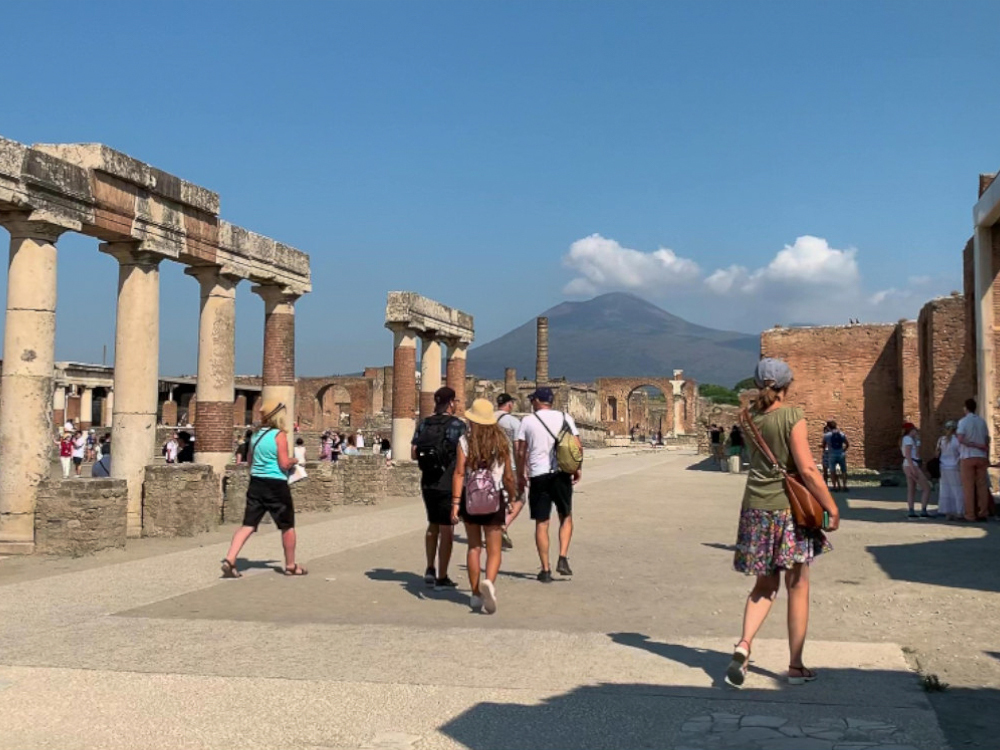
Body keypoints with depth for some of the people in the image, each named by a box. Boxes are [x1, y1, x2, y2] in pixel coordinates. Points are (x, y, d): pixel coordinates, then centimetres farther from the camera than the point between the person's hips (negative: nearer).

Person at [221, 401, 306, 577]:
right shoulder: (279, 435, -11)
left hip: (256, 483, 6)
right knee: (287, 526, 10)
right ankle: (291, 566, 20)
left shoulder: (256, 435, 9)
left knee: (248, 525, 5)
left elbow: (249, 461, 17)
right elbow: (284, 464, -14)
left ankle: (229, 560, -10)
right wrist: (293, 460, 5)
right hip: (276, 485, -6)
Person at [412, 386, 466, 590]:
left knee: (433, 525, 22)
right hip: (449, 484, -5)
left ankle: (430, 569, 20)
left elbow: (413, 454, 3)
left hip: (428, 483, 5)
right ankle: (442, 578, 6)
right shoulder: (457, 425, -11)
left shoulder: (423, 424, 5)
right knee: (446, 529, 2)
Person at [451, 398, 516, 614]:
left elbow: (459, 473, -12)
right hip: (494, 499, 0)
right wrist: (513, 498, 19)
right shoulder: (501, 442, -1)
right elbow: (508, 476, 2)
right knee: (494, 550, 3)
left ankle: (476, 594, 18)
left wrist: (455, 503, -12)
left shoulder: (465, 441, -4)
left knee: (474, 547, 14)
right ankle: (489, 581, -24)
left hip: (470, 498, 1)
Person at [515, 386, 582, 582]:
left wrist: (520, 476, 10)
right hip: (562, 473, 1)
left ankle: (545, 570, 6)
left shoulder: (528, 421, 1)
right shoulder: (565, 418, 5)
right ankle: (563, 559, 0)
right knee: (566, 517, 17)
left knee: (541, 523, 5)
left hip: (538, 475, -1)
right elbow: (578, 447, 2)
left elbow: (521, 452, 1)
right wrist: (577, 469, 15)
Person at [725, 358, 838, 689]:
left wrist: (764, 394, 17)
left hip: (756, 507, 5)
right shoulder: (792, 417, -12)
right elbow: (807, 469, -15)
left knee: (765, 585, 17)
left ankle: (744, 644, -4)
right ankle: (796, 666, 15)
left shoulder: (751, 416, 2)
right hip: (789, 507, -4)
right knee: (797, 588, 9)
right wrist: (832, 507, -8)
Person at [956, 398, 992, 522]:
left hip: (968, 457, -4)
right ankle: (983, 513, 5)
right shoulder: (982, 421, 8)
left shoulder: (963, 421, -5)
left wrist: (976, 445, -10)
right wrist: (987, 457, 15)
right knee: (982, 485, 6)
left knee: (968, 487, -2)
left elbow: (961, 440, -17)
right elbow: (987, 441, 9)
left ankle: (970, 515, -4)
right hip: (981, 456, 4)